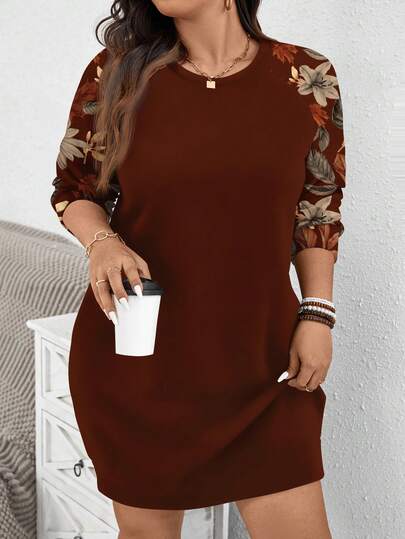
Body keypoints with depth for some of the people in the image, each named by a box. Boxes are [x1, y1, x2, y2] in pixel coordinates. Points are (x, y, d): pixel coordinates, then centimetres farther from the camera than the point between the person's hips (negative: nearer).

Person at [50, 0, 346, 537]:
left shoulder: (307, 77, -3)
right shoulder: (115, 73, -4)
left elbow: (318, 206, 6)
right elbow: (74, 189, 6)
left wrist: (317, 315, -1)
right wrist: (102, 242, -15)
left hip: (259, 359, 1)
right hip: (134, 354, 0)